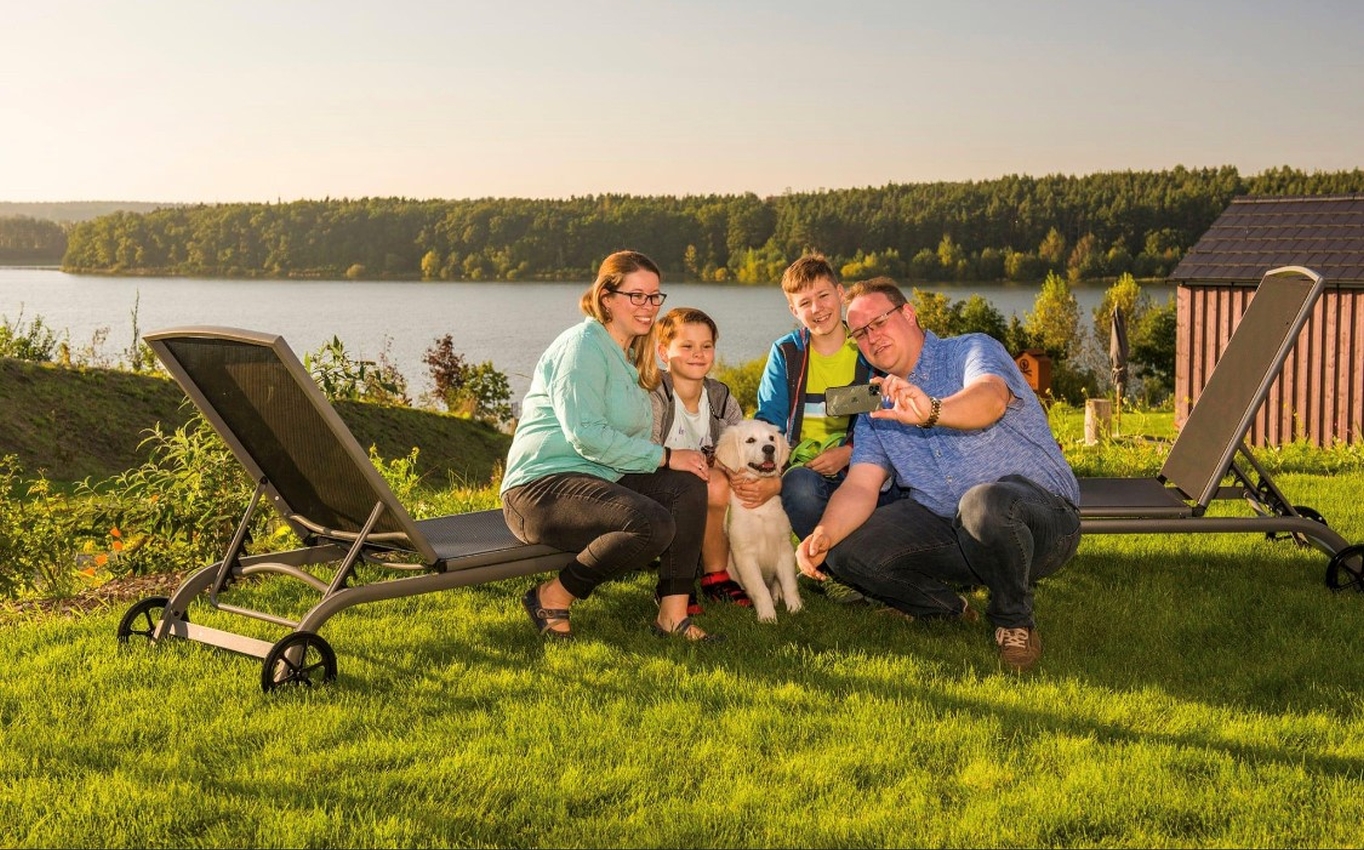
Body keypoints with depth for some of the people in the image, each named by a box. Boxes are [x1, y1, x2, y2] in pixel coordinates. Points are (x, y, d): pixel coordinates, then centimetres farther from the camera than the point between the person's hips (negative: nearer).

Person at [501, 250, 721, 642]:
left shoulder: (629, 357, 19)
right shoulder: (583, 346, -11)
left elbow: (632, 441, 18)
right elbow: (586, 435, -21)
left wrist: (684, 461, -1)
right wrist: (665, 456, -18)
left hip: (597, 479, 9)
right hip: (542, 488, -9)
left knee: (688, 485, -12)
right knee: (653, 525, -29)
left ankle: (673, 614, -10)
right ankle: (553, 597, -11)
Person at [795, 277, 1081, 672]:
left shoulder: (971, 351, -5)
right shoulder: (877, 407, 11)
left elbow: (991, 399, -31)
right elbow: (860, 487, -2)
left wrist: (932, 411, -53)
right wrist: (824, 534, -23)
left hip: (1040, 514, -5)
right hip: (941, 522, 6)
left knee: (984, 502, -40)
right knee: (845, 553, -13)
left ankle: (1014, 619, -11)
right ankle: (951, 610, 9)